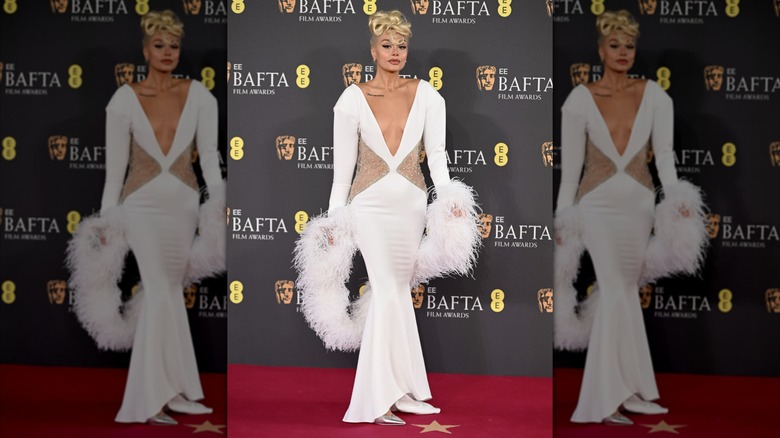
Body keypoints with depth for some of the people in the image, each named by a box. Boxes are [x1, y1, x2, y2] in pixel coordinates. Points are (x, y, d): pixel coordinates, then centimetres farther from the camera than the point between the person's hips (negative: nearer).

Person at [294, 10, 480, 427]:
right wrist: (334, 219, 0)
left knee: (397, 293, 9)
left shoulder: (425, 95, 5)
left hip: (412, 205, 3)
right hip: (372, 205, -3)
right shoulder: (353, 99, 0)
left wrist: (448, 198, -13)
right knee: (389, 293, -11)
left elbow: (436, 155, 1)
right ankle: (381, 399, -5)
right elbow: (343, 165, 2)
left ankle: (398, 392, 19)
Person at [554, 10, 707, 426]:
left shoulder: (653, 95, 4)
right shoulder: (581, 99, -1)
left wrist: (675, 197, -17)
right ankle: (626, 391, -7)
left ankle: (602, 399, 16)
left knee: (620, 293, 7)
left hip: (639, 205, 3)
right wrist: (563, 217, -1)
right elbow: (570, 164, 0)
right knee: (618, 291, -13)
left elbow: (664, 153, -2)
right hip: (598, 204, -2)